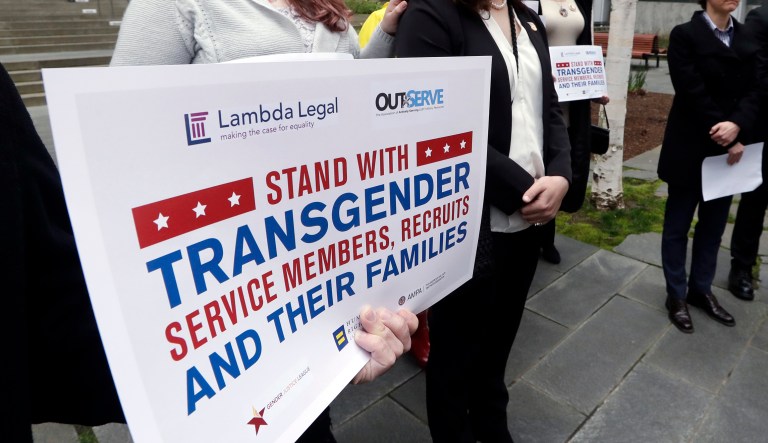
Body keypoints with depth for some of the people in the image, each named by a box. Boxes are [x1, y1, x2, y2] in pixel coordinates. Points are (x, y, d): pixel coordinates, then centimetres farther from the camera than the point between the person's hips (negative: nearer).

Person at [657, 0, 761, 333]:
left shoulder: (748, 37, 10)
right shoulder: (685, 35, -7)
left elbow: (754, 90, 2)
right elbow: (692, 93, -14)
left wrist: (737, 126, -18)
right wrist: (724, 139, -15)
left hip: (730, 148, 6)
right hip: (692, 148, -5)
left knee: (714, 225, 14)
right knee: (678, 225, 5)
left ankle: (701, 289, 29)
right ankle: (676, 296, 19)